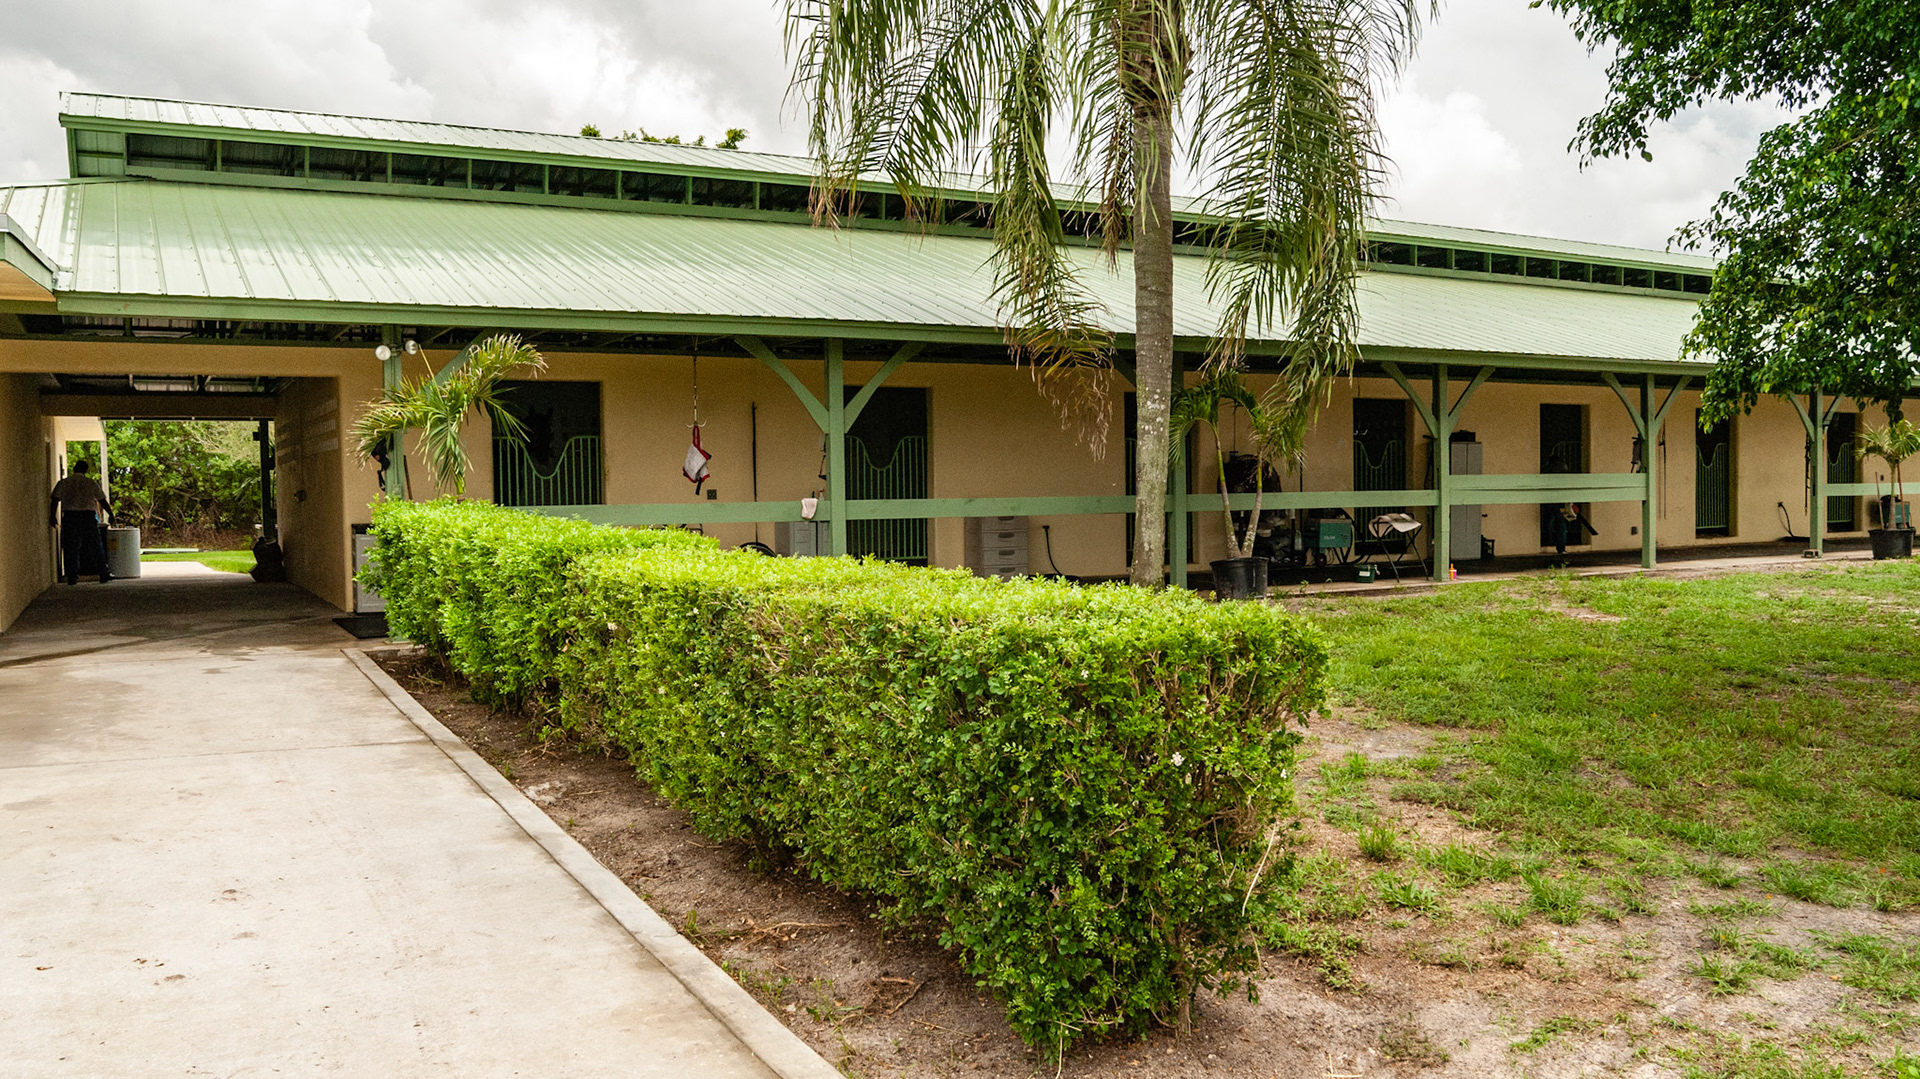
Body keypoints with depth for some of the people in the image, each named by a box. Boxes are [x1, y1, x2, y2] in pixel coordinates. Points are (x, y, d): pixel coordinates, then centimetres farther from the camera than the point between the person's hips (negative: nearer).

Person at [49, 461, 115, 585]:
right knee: (96, 547, 6)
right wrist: (110, 514, 15)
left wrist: (52, 516, -6)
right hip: (88, 516, 0)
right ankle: (103, 574, 6)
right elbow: (102, 500, 7)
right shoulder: (91, 483, 6)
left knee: (71, 548, 4)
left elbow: (55, 500, -4)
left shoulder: (63, 483, 7)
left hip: (69, 516, 0)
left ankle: (72, 577, 0)